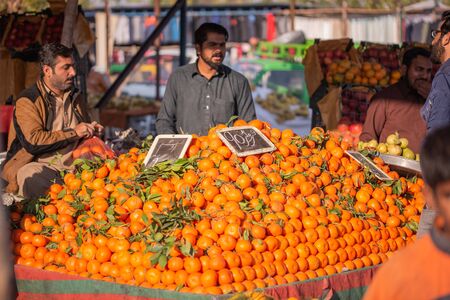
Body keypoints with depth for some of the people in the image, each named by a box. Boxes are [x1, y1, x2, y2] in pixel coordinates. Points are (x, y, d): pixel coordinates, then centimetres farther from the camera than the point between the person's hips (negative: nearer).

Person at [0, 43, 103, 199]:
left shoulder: (75, 96, 20)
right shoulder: (27, 101, -4)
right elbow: (32, 142, -18)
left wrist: (91, 130, 11)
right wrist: (73, 133, -12)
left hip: (72, 162, 6)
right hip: (37, 164, -6)